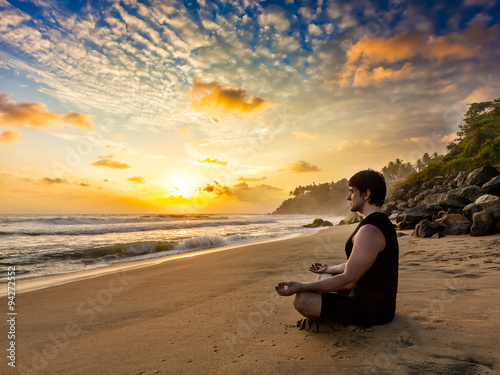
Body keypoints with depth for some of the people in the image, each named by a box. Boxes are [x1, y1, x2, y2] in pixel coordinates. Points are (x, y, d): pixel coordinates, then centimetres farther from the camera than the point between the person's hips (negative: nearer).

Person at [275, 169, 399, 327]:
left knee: (302, 300, -23)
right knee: (323, 277, 24)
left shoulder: (370, 230, -27)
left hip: (371, 311, -11)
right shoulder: (381, 222, 9)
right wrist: (330, 269, 33)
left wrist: (301, 287, -26)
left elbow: (348, 280, -29)